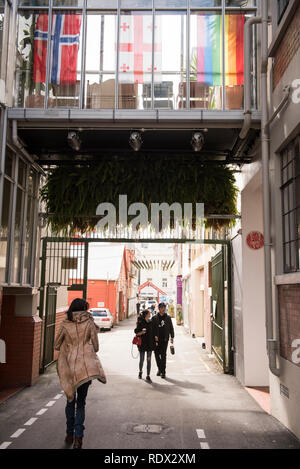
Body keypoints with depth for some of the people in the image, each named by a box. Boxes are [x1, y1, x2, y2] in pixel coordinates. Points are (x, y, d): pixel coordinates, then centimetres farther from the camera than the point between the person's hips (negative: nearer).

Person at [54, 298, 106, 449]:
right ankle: (78, 437, 0)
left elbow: (56, 346, 8)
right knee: (81, 402, 8)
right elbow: (96, 347, 1)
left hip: (69, 366, 1)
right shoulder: (89, 323, -3)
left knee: (70, 400, 18)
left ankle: (69, 434, 26)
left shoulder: (65, 324, -1)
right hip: (86, 366, -1)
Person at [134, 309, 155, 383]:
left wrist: (154, 341, 12)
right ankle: (140, 372, 32)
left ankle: (148, 376, 6)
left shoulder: (150, 322, 6)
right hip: (142, 344, -4)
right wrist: (141, 332, -24)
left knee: (149, 360, 1)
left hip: (150, 344, 4)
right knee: (142, 360, 5)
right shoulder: (140, 323, -8)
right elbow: (136, 332, -6)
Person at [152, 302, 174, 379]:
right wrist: (154, 336, -10)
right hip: (156, 339, 0)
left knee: (163, 355, -1)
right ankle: (159, 368, 26)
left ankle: (163, 371, 5)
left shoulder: (168, 317, 6)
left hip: (165, 339, 0)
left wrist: (172, 337, 5)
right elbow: (152, 328, 1)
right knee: (157, 354, 5)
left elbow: (171, 328, 10)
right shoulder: (154, 318, 2)